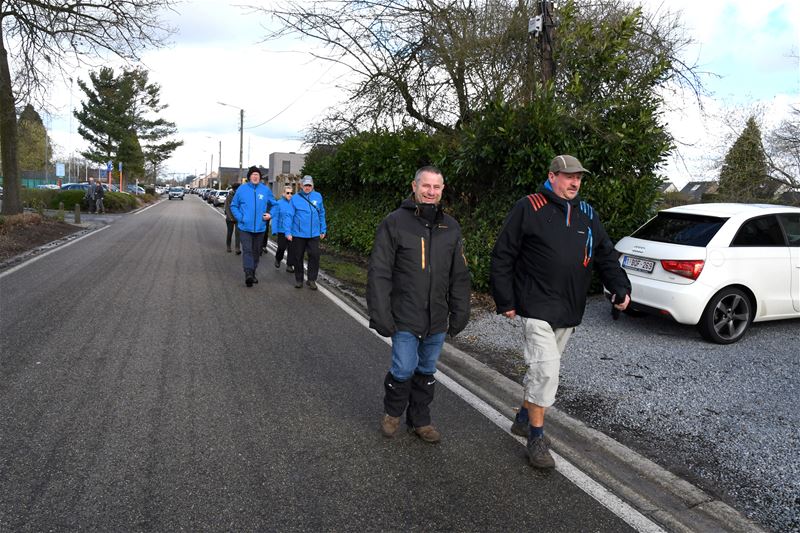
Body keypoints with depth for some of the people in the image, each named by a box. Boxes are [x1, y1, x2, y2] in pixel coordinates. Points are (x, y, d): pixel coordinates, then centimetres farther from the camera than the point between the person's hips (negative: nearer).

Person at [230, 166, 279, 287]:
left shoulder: (265, 190, 4)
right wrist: (239, 217, -6)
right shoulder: (242, 189, 1)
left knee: (256, 251, 11)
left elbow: (274, 204, 15)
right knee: (247, 250, -14)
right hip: (245, 227, -2)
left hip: (260, 227, 3)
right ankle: (248, 274, -22)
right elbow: (233, 206, 8)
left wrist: (270, 215, -2)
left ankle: (253, 273, 24)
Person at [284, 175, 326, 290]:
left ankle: (312, 279, 10)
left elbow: (322, 214, 11)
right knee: (298, 257, 9)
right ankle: (299, 279, 24)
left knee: (315, 256, -5)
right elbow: (288, 216, -5)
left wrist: (323, 230, 11)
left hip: (314, 234, 1)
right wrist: (288, 232, -12)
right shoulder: (295, 198, -3)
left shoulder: (318, 197, 4)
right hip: (298, 234, -1)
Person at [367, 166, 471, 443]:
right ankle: (392, 413, 28)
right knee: (404, 370, -1)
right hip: (405, 317, -4)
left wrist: (460, 313, 8)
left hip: (438, 318, 4)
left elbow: (459, 276, 11)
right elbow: (379, 273, -10)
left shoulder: (451, 227, 6)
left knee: (427, 371, 15)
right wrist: (380, 314, -14)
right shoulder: (395, 223, -8)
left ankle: (419, 420, 33)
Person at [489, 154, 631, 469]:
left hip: (570, 312, 7)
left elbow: (606, 255, 15)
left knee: (545, 368, 16)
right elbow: (502, 257, -6)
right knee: (546, 368, -13)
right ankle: (537, 438, 1)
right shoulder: (529, 208, -6)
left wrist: (620, 288, -2)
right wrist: (505, 301, -9)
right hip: (537, 306, -7)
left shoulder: (587, 215, 12)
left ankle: (525, 418, 35)